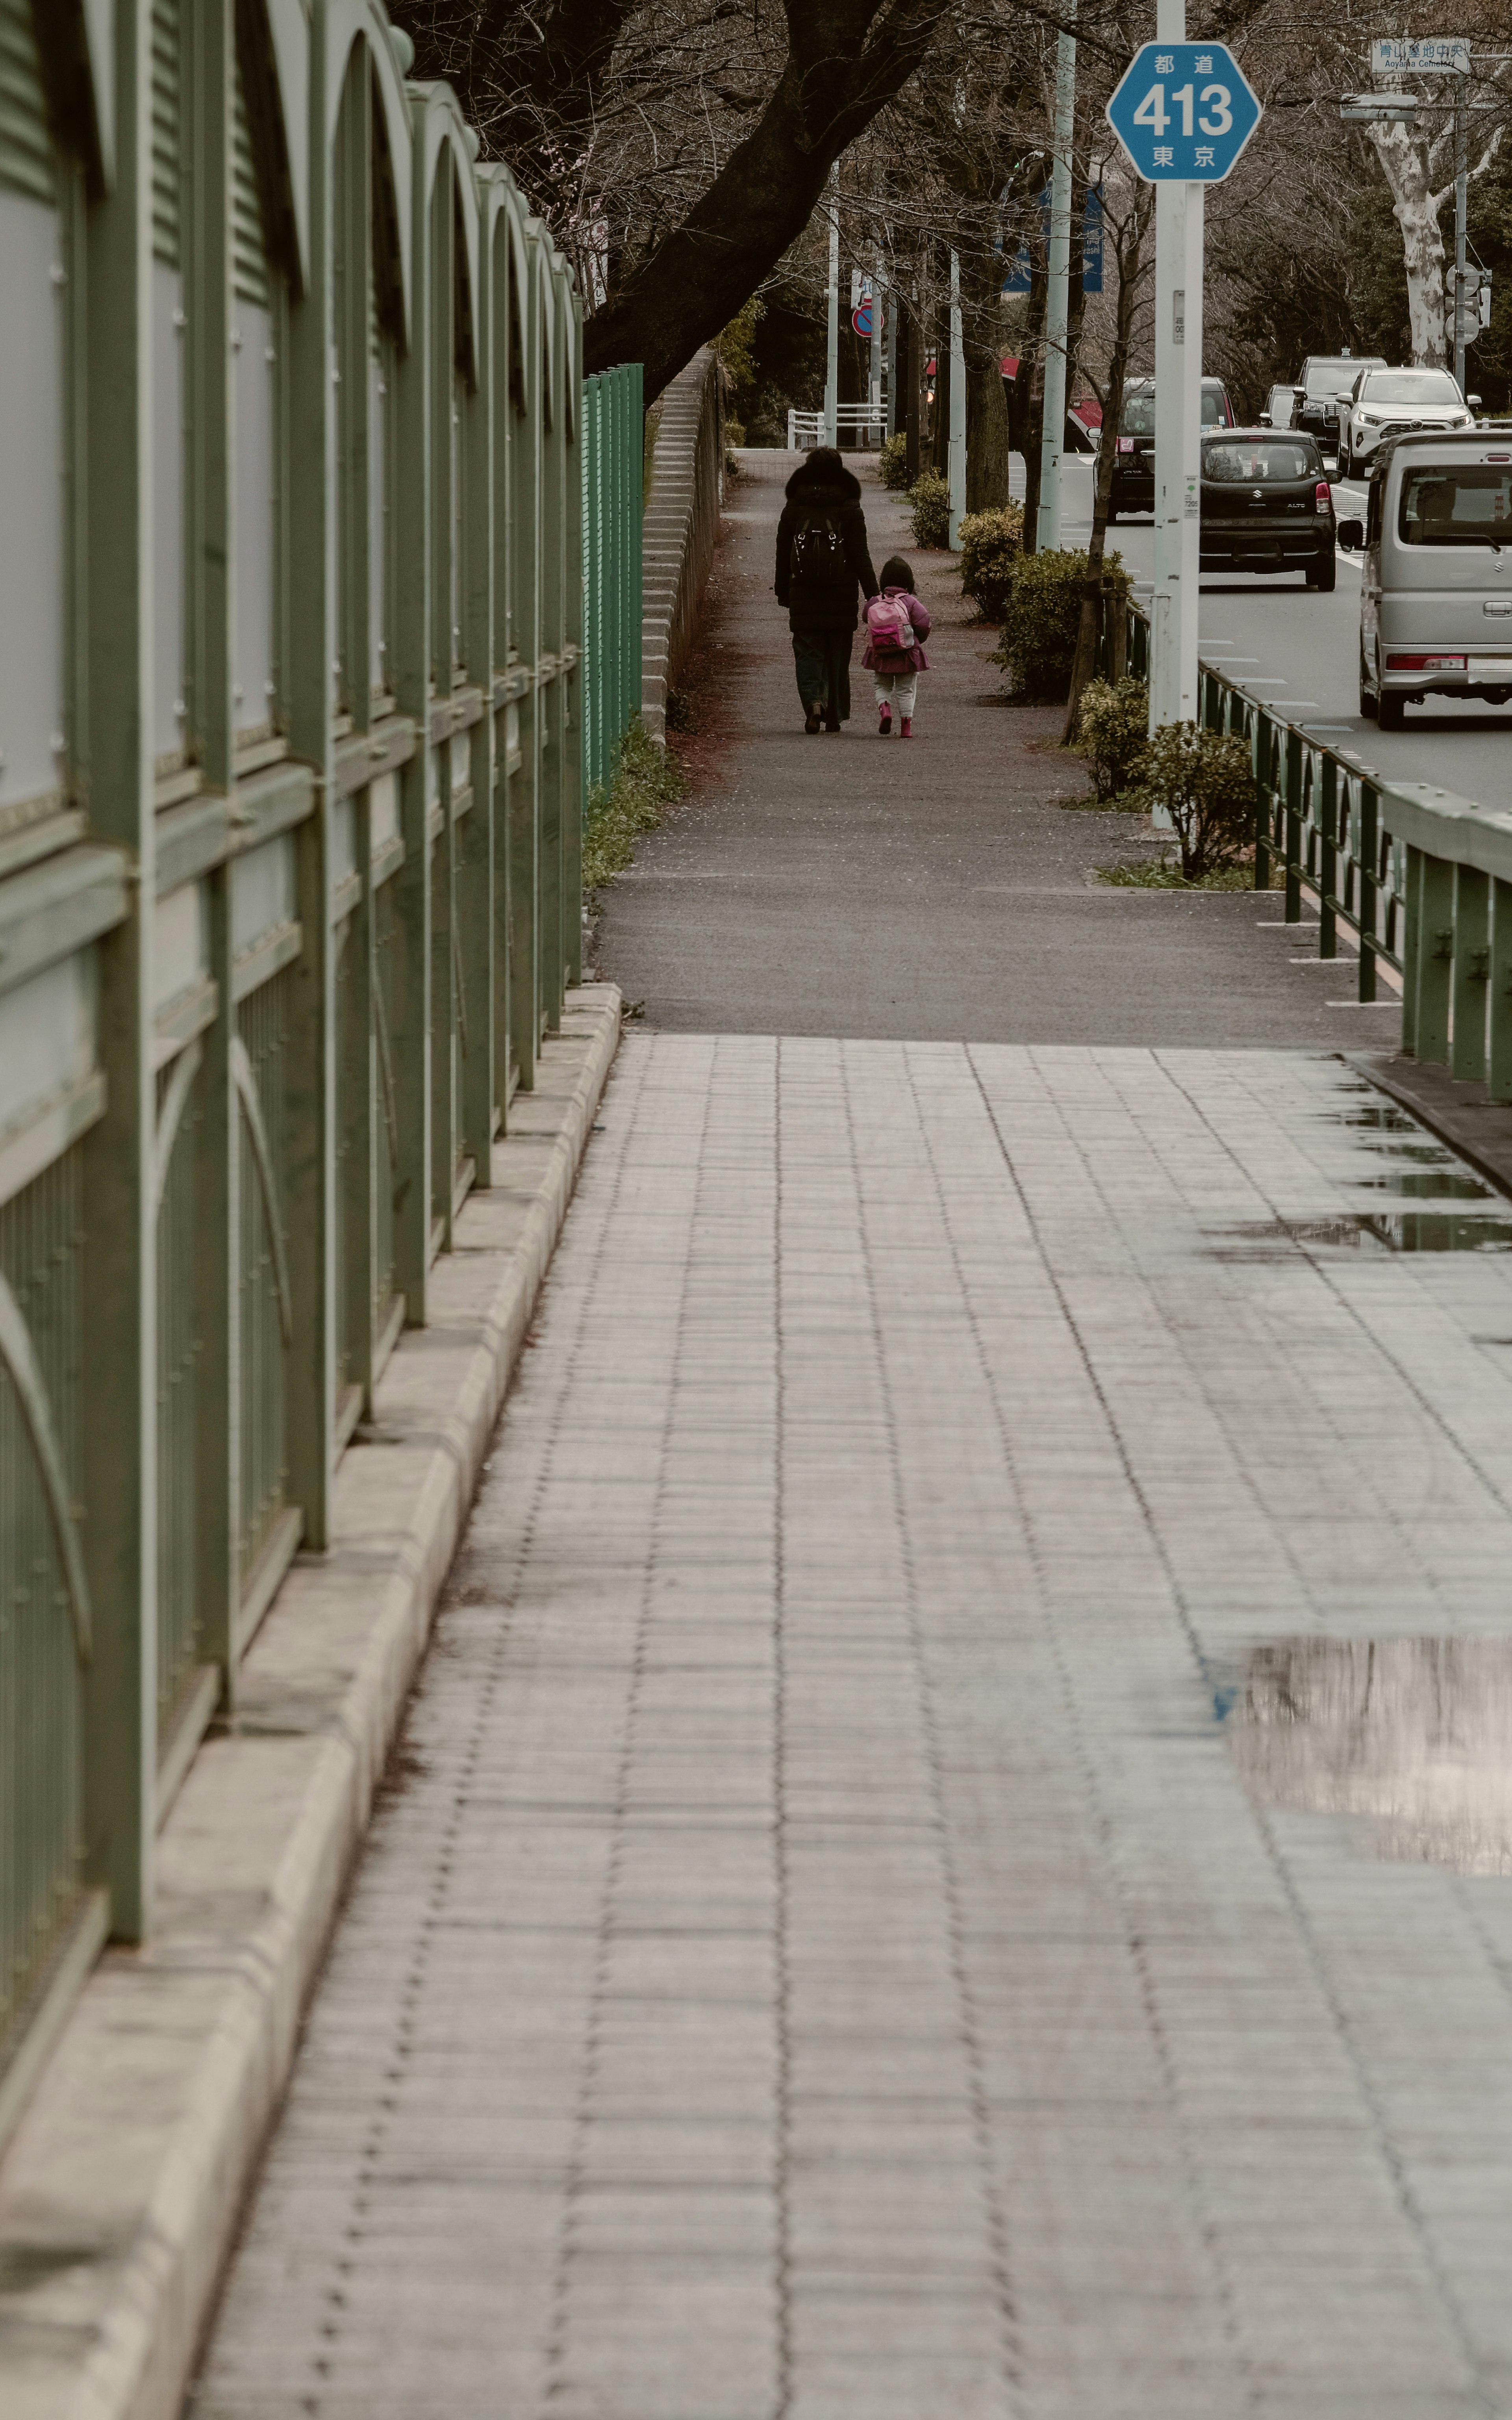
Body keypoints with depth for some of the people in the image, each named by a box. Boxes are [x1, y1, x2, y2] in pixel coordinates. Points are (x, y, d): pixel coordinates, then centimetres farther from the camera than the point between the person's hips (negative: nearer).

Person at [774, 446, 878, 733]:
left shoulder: (793, 508, 2)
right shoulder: (850, 509, -4)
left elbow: (783, 555, 7)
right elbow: (860, 556, -6)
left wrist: (783, 593, 17)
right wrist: (873, 595, -3)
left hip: (803, 594, 0)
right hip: (841, 596, 0)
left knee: (808, 654, 3)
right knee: (838, 656, 11)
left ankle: (814, 702, -22)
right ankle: (834, 716, 15)